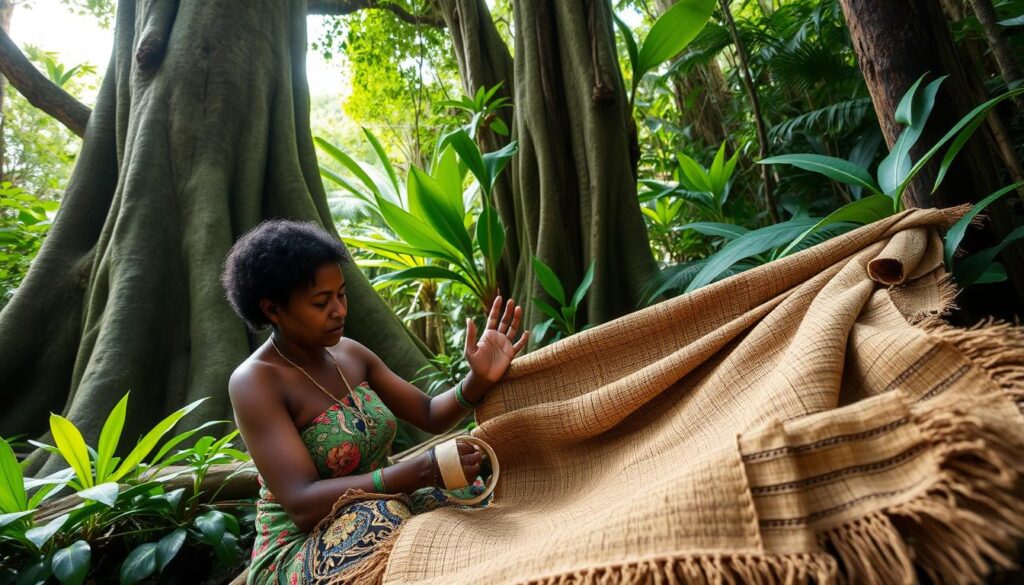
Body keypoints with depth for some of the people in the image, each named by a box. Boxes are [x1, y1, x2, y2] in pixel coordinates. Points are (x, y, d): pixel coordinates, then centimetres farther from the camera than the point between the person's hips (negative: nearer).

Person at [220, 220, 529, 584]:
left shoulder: (350, 353, 1)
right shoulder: (254, 382, -19)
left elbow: (430, 415, 1)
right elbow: (302, 504, -28)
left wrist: (479, 379, -20)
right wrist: (422, 470, -39)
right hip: (300, 551, -6)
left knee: (480, 498, -12)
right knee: (382, 517, -35)